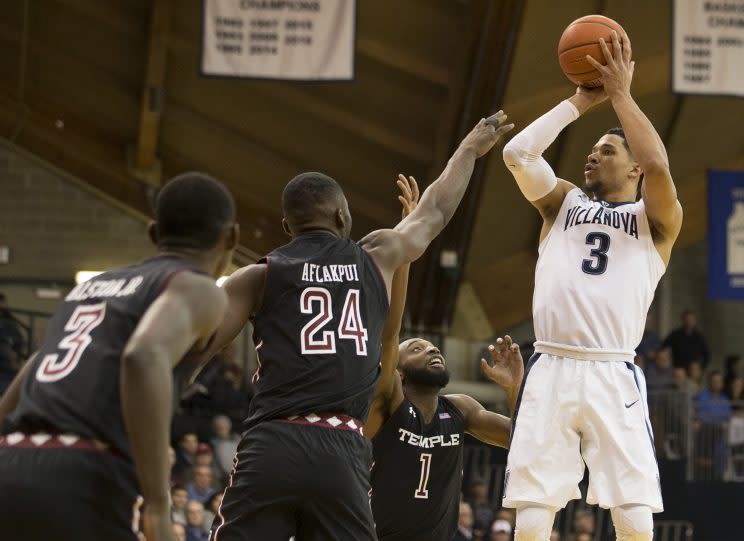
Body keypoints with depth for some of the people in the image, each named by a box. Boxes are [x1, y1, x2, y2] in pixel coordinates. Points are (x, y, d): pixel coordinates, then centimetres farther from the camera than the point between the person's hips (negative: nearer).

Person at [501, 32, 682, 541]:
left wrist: (621, 93, -1)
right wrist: (581, 101, 9)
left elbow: (658, 165, -11)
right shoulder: (564, 202, 20)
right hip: (551, 371, 3)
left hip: (613, 376, -2)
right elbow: (517, 152, 5)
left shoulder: (656, 219, 10)